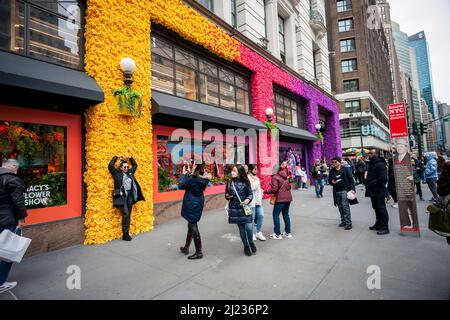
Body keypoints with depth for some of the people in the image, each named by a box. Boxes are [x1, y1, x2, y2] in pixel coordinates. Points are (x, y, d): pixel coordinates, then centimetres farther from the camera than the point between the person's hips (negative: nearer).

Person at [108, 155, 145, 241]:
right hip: (122, 196, -5)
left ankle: (127, 233, 13)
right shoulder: (117, 173, 5)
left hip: (130, 196, 5)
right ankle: (125, 234, -5)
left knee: (128, 215, 6)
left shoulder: (130, 172, 16)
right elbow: (110, 165, -3)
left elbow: (135, 165, 29)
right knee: (125, 214, -13)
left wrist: (130, 158, 22)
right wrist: (116, 157, 4)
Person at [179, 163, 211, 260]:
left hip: (192, 205, -9)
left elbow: (181, 186, -12)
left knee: (193, 227, 1)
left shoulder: (192, 178, -23)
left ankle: (199, 252, 10)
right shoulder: (204, 178, 0)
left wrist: (184, 174, -4)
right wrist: (189, 173, 8)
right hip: (198, 204, 9)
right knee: (191, 225, 20)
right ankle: (186, 247, 35)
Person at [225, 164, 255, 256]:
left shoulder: (245, 182, -6)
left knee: (249, 228, -7)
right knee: (241, 229, 9)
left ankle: (251, 242, 25)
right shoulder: (230, 183, 1)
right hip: (235, 209, 2)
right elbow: (227, 194, 12)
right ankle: (246, 246, 30)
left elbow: (250, 194, 0)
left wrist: (248, 199, -19)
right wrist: (227, 196, -10)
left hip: (245, 208, -2)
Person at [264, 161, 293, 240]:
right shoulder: (286, 176, 12)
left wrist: (265, 192, -7)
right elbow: (289, 186, 18)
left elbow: (274, 189, -16)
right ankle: (288, 233, 23)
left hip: (280, 199, -8)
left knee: (275, 215, 2)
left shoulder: (275, 177, -11)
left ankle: (277, 234, 3)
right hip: (288, 197, 8)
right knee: (286, 214, 16)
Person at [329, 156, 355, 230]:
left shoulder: (345, 169, -4)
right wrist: (332, 182, -7)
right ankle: (343, 221, 22)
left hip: (344, 190, -5)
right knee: (340, 207, 11)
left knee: (345, 206, -7)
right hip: (336, 191, 5)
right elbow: (329, 180, 16)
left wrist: (352, 189, -13)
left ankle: (348, 223, 0)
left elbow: (351, 179, -6)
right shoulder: (332, 171, 7)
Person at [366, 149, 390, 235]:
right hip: (373, 191, 10)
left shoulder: (380, 164, -15)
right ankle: (378, 224, 29)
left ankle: (385, 227, 4)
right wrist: (367, 183, 11)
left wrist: (373, 183, -18)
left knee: (381, 209, -3)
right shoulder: (371, 164, 17)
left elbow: (383, 178, -25)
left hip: (378, 191, -10)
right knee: (376, 208, 18)